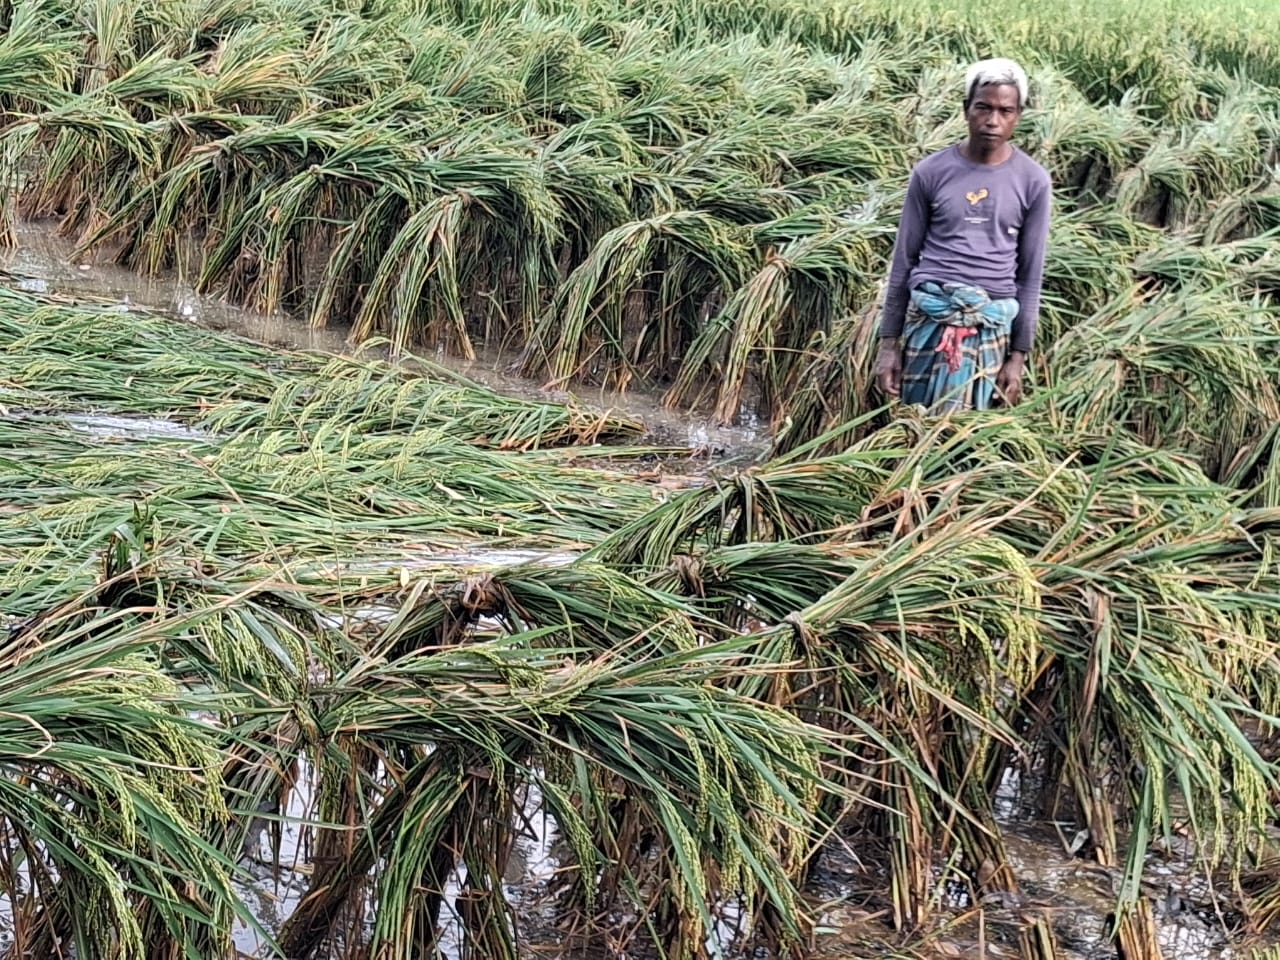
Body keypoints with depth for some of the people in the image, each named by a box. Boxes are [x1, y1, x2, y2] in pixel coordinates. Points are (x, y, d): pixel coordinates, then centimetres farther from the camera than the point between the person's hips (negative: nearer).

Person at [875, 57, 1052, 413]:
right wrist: (889, 341, 5)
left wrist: (1018, 355, 3)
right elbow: (904, 260, 7)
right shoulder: (930, 173, 2)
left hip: (992, 325, 0)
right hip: (928, 316, 1)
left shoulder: (1033, 181, 2)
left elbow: (1030, 274, 6)